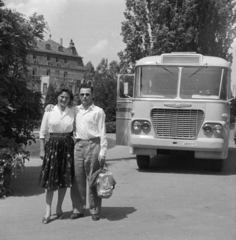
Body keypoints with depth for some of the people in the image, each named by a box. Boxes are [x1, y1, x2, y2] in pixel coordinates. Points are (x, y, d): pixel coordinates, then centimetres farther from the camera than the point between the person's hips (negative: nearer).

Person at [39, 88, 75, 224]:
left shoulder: (72, 112, 4)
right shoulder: (49, 111, 0)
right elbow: (43, 132, 3)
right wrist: (42, 149, -2)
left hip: (67, 146, 2)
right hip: (52, 145, -2)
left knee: (65, 179, 6)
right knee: (50, 180, -3)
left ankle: (59, 209, 19)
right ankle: (48, 212, 2)